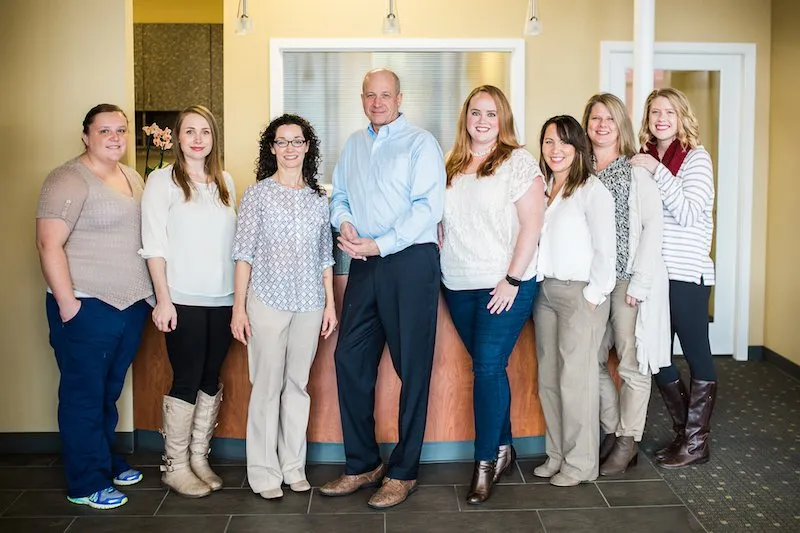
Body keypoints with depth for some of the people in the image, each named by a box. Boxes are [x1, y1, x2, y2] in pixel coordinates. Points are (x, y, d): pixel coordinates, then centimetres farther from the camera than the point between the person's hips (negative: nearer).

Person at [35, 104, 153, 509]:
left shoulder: (133, 179, 13)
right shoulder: (69, 180, -11)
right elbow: (49, 244, -17)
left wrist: (151, 294, 17)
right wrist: (67, 303, -19)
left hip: (131, 304, 7)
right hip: (87, 307, -7)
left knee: (110, 391, 19)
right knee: (84, 396, 4)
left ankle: (107, 461, 34)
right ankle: (86, 484, 15)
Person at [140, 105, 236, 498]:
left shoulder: (225, 182, 11)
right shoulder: (162, 180, -2)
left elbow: (232, 240, 13)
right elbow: (154, 245, -6)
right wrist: (163, 300, -11)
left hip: (222, 299, 5)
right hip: (183, 300, -4)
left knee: (211, 380, 8)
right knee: (186, 381, -1)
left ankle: (199, 457, 21)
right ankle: (175, 465, 13)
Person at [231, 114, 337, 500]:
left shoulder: (318, 198, 10)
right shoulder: (257, 194, 0)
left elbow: (325, 256, 13)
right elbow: (244, 254, -2)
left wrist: (330, 304, 10)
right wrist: (239, 308, -6)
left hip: (309, 305, 3)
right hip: (267, 302, -3)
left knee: (298, 385, 10)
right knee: (267, 387, 0)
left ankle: (294, 466, 21)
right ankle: (264, 473, 11)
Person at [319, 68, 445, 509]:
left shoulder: (421, 143, -3)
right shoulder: (353, 145, 17)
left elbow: (427, 207, -12)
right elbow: (339, 196, 20)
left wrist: (380, 244, -17)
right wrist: (344, 222, -3)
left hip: (410, 261, -6)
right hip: (364, 264, 6)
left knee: (412, 368, 1)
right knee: (349, 359, 5)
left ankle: (402, 472, 13)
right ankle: (362, 464, 20)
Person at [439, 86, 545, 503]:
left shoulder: (518, 162, -5)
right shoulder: (451, 166, 12)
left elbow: (531, 225, -10)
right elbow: (442, 222, 18)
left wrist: (512, 280, -14)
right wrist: (443, 264, 8)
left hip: (504, 285, -5)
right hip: (458, 286, 5)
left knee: (488, 367, -7)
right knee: (488, 367, 12)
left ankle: (486, 462, 4)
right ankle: (503, 448, 25)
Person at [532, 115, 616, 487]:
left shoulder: (592, 190, -8)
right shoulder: (542, 189, 12)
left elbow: (605, 250, -11)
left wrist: (593, 296, -13)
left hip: (580, 294, -7)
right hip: (545, 291, 7)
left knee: (575, 379, -2)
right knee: (548, 379, 10)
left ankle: (580, 463, 11)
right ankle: (557, 455, 23)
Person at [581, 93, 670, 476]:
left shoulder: (637, 170, 0)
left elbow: (653, 226, -5)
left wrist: (638, 283, -12)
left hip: (629, 279, -4)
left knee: (632, 364, 0)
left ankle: (628, 441, 13)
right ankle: (612, 431, 21)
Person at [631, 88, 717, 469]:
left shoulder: (696, 157, -4)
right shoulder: (644, 158, 10)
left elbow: (689, 214, -16)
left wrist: (656, 171, -18)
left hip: (687, 273, -6)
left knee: (696, 354, 3)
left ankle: (696, 442, 14)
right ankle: (683, 433, 26)